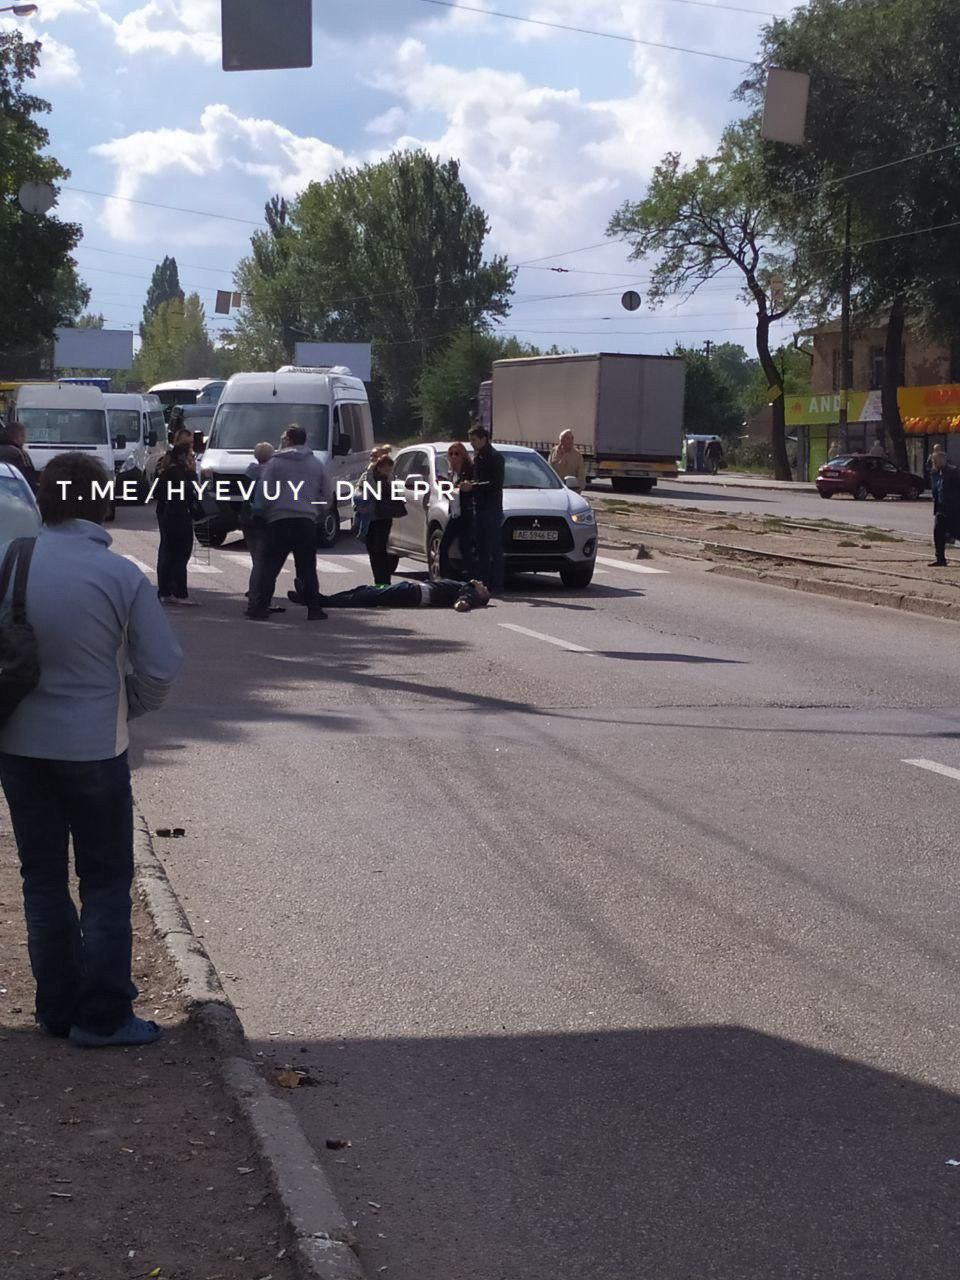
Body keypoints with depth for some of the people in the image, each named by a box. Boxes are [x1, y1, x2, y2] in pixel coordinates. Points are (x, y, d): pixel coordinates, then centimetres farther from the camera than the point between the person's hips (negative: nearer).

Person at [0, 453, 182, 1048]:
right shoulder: (120, 574, -15)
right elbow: (163, 664, -12)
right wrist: (127, 707, 6)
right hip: (93, 746, -3)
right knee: (106, 882, 9)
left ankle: (58, 1005, 22)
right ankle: (103, 1016, 9)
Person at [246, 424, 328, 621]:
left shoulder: (275, 463, 0)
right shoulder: (317, 464, 12)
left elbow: (264, 495, -4)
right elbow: (324, 496, 15)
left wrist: (258, 512, 12)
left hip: (279, 520, -3)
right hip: (307, 521, 3)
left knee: (268, 567, 2)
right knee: (307, 568, 9)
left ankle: (258, 608, -2)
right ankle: (314, 610, 6)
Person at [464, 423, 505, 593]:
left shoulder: (495, 458, -8)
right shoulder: (476, 457, 18)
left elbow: (496, 484, -16)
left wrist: (473, 487, -19)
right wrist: (467, 485, 6)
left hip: (492, 509, -9)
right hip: (479, 508, 9)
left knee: (495, 549, -6)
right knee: (481, 549, 9)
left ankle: (496, 586, -6)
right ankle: (482, 583, 13)